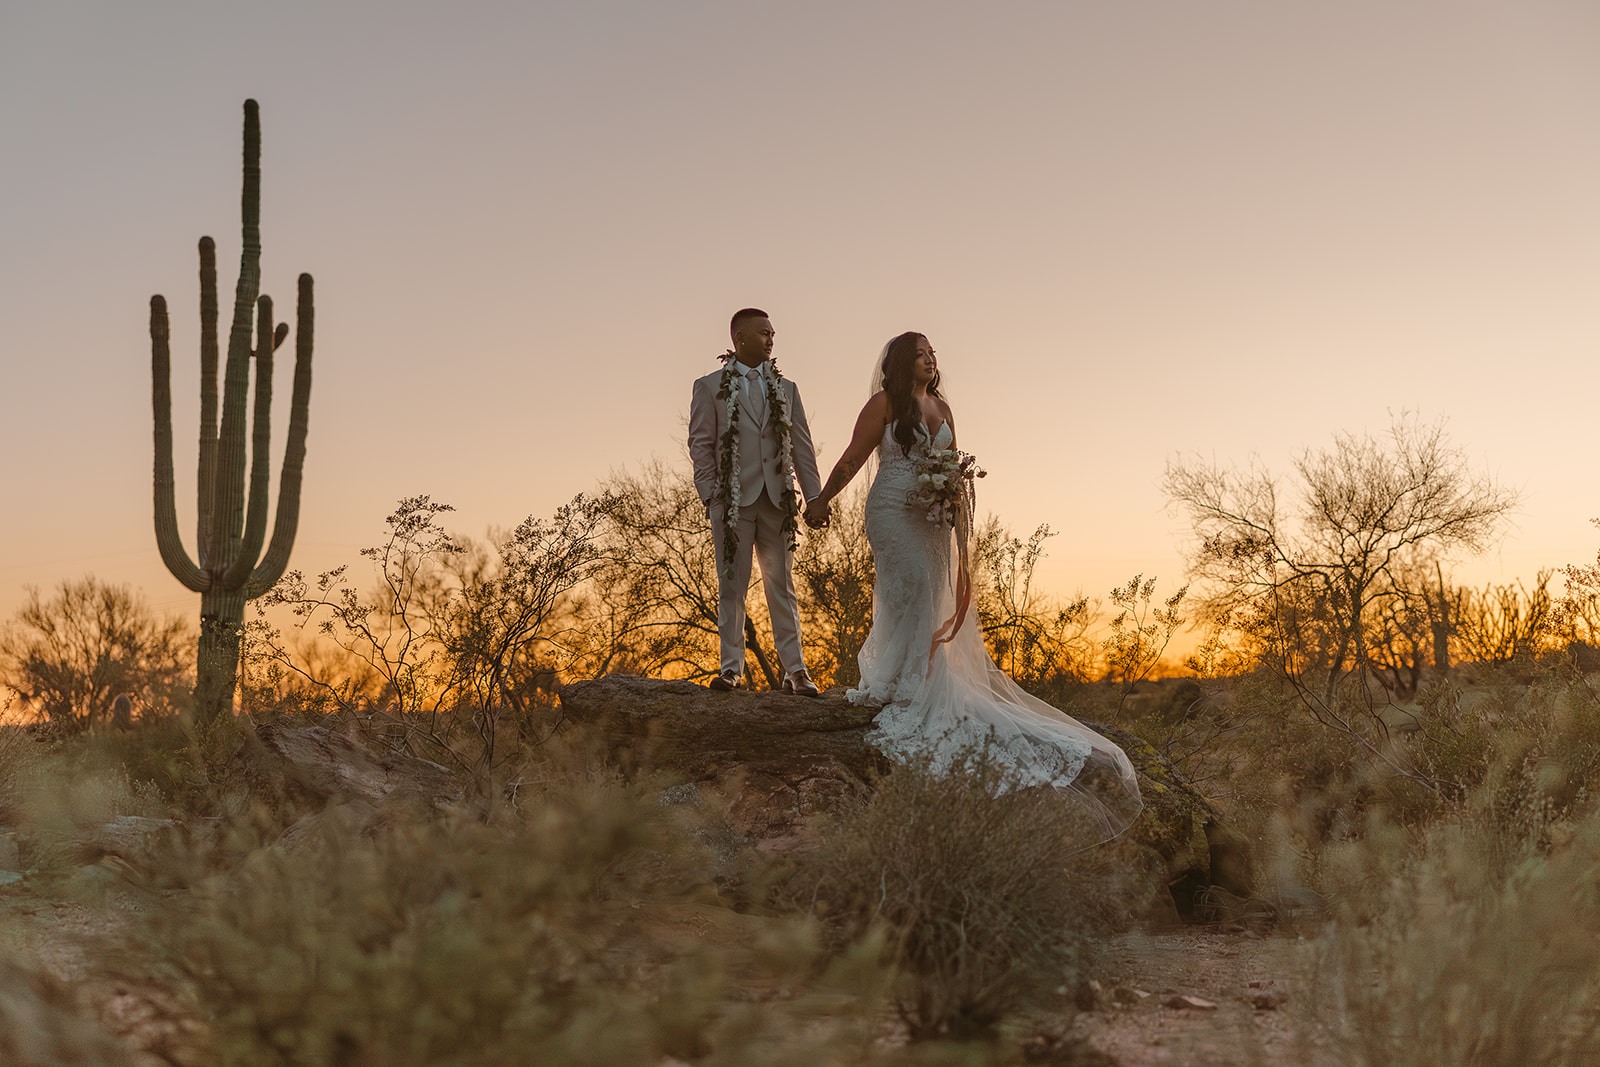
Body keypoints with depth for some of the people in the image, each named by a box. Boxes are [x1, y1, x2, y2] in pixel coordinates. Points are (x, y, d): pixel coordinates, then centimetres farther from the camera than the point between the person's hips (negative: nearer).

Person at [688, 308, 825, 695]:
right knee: (732, 586, 2)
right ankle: (731, 667, 10)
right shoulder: (709, 387, 6)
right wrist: (711, 494, -7)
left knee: (782, 587, 4)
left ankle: (795, 670, 5)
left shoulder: (785, 388, 15)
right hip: (733, 499, -2)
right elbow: (700, 444, 2)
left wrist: (815, 496, 5)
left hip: (777, 499, 2)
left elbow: (802, 445, 13)